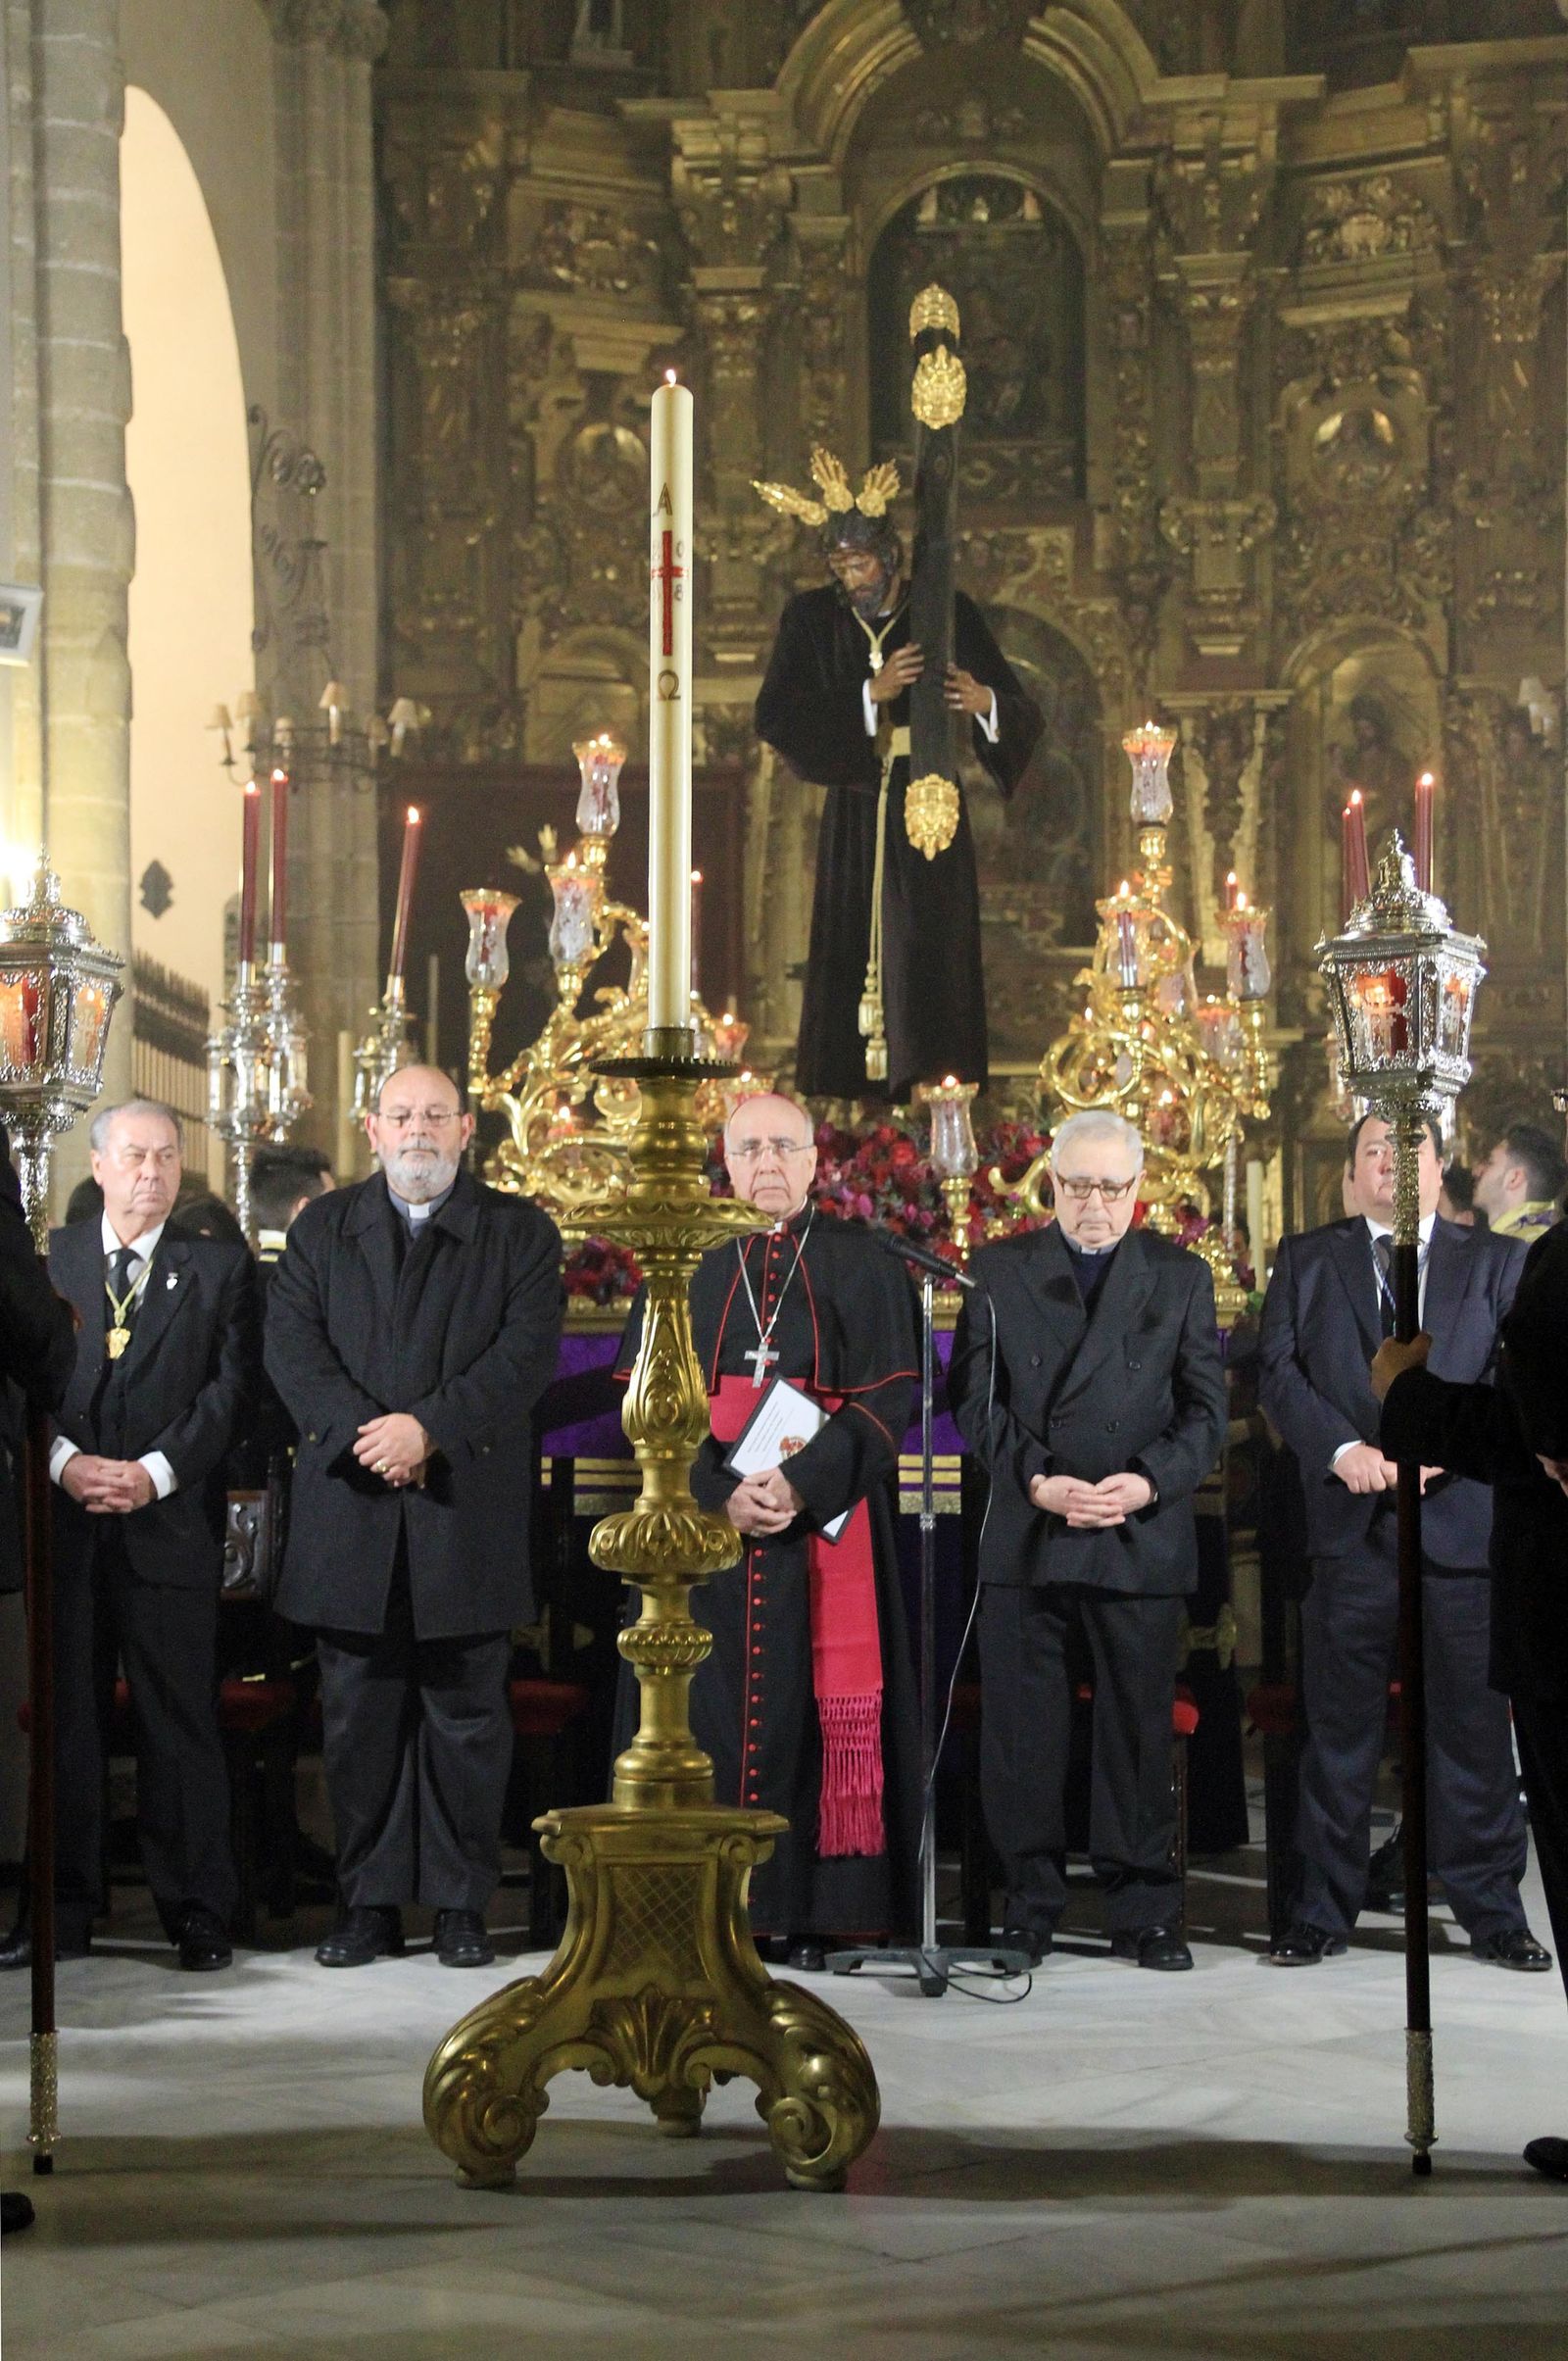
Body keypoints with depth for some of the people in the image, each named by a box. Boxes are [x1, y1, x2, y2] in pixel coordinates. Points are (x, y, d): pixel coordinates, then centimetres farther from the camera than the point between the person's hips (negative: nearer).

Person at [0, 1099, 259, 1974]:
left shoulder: (220, 1268, 7)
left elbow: (234, 1386, -1)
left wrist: (156, 1470, -12)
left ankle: (199, 1912, 6)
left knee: (181, 1720, 0)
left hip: (172, 1522, -2)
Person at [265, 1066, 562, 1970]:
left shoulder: (520, 1232, 7)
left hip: (469, 1513, -1)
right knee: (360, 1716, 4)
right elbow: (292, 1344, 1)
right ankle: (370, 1901, 11)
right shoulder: (323, 1228, 12)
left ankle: (462, 1902, 10)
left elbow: (526, 1354, -5)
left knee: (467, 1715, 3)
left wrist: (429, 1427, -16)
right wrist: (361, 1430, -14)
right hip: (350, 1513, 2)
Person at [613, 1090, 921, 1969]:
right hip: (704, 1529, 2)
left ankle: (812, 1913, -2)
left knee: (815, 1712, -5)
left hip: (827, 1528, -2)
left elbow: (887, 1400, -3)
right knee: (706, 1708, -2)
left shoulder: (862, 1266, 5)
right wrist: (720, 1491, -13)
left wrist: (803, 1483, -17)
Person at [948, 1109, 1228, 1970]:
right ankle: (1029, 1905, 12)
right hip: (1024, 1537, 0)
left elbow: (1206, 1408, 5)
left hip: (1142, 1537, 0)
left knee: (1138, 1729, 3)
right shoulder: (998, 1270, 8)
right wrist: (1036, 1481, -12)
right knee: (1021, 1729, 2)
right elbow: (976, 1397, 2)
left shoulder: (1181, 1277, 9)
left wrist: (1148, 1482, -12)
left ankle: (1142, 1911, 11)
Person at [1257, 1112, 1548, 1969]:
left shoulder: (1496, 1262, 11)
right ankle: (1324, 1911, 10)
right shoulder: (1305, 1260, 12)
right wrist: (1343, 1449, -13)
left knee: (1473, 1723, 3)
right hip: (1348, 1523, 0)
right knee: (1339, 1727, 3)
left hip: (1461, 1521, 0)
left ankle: (1491, 1910, 12)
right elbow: (1279, 1370, 2)